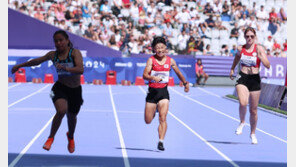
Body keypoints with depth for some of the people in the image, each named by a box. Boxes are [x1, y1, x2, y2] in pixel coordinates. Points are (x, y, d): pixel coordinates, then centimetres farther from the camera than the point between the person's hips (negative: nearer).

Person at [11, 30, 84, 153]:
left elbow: (80, 69, -30)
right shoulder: (53, 55, -2)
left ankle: (70, 136, 50)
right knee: (61, 111, -28)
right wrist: (20, 65, 23)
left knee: (72, 116, 17)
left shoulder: (75, 53, -14)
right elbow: (37, 61, 15)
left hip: (75, 90, 0)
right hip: (60, 88, 0)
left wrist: (65, 68, -46)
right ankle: (51, 137, -9)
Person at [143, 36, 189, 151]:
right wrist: (153, 78, -35)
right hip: (152, 91, 0)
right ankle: (154, 111, 45)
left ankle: (161, 142, -16)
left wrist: (185, 83, 29)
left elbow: (178, 73, 19)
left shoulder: (170, 61, 2)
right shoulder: (151, 60, -6)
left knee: (163, 118, -16)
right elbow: (145, 75, -16)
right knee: (148, 121, 8)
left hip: (163, 91, 0)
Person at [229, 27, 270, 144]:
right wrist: (232, 69, 29)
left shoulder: (259, 48, -6)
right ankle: (242, 122, 4)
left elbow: (268, 66, -14)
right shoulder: (240, 49, 3)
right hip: (242, 78, 1)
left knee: (253, 109, 6)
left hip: (255, 80, -1)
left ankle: (253, 133, 26)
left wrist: (261, 57, -29)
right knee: (243, 103, -25)